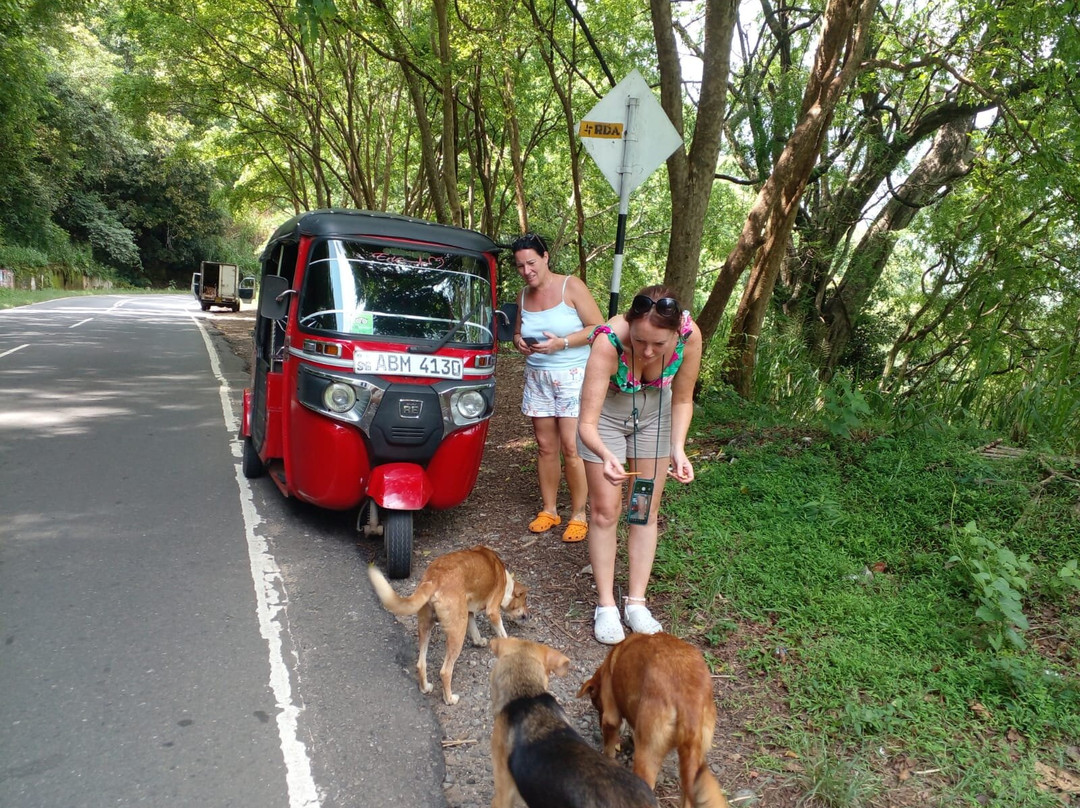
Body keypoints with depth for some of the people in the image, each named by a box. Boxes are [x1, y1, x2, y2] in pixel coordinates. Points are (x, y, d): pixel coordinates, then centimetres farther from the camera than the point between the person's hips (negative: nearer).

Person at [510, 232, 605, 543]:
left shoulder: (571, 286, -8)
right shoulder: (525, 295, 9)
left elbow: (598, 327, -10)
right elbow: (517, 331, 21)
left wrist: (561, 343, -21)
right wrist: (519, 341, -4)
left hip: (573, 377, -5)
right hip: (537, 378, 5)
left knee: (571, 447, -8)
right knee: (546, 447, 8)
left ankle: (579, 515, 5)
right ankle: (549, 509, 20)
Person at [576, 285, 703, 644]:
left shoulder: (690, 336, -30)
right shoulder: (608, 342, -39)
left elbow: (682, 400, -12)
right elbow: (587, 423, -38)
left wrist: (678, 447, -25)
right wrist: (605, 455, -57)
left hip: (654, 414, 3)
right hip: (606, 414, -2)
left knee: (646, 511, 6)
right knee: (605, 511, 0)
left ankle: (636, 603, 19)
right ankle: (605, 605, 14)